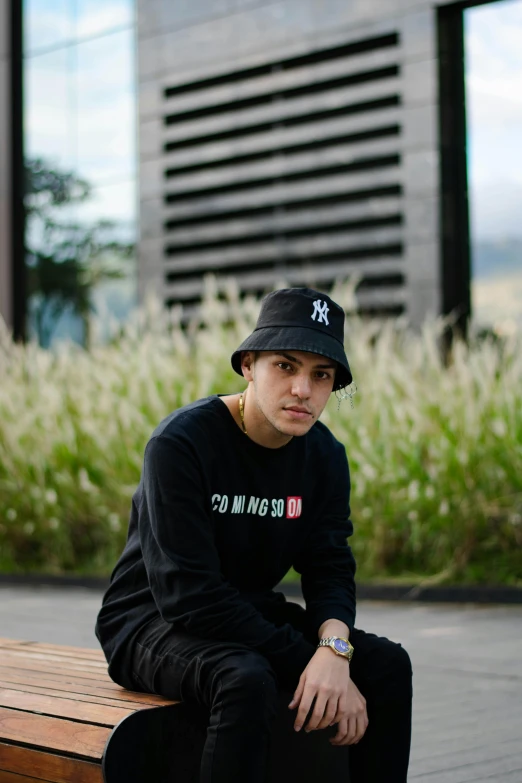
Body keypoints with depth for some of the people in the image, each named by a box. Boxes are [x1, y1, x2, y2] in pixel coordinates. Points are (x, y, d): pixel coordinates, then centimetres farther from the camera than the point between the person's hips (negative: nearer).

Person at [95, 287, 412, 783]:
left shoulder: (324, 456, -2)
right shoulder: (179, 443, -23)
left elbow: (329, 568, -5)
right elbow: (189, 594, -27)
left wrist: (335, 645, -29)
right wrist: (308, 663, -28)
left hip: (248, 616, 6)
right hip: (151, 624, -6)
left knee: (387, 663, -13)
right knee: (246, 680, -36)